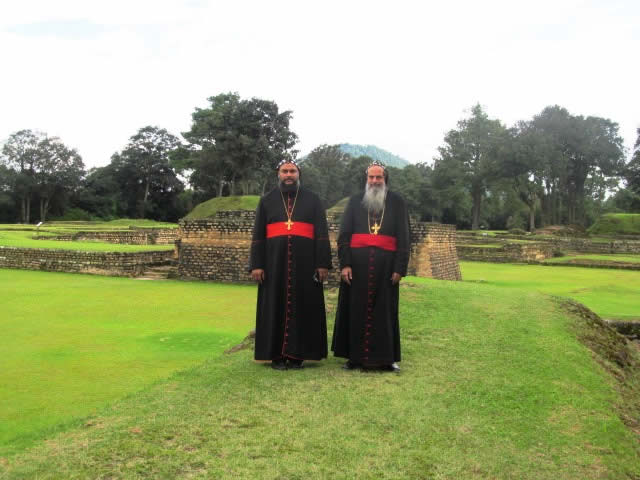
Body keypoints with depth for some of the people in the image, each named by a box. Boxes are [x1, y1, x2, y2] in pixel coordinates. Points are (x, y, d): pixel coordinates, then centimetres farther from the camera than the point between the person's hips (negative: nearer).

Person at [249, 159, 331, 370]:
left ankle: (297, 354, 9)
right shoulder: (267, 201, 11)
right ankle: (277, 354, 9)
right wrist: (256, 264, -3)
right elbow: (258, 236, 7)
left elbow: (322, 234, 4)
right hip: (275, 262, 1)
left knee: (303, 306, 1)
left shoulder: (312, 200, 9)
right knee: (276, 306, 2)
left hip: (304, 263, 0)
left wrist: (323, 263, -5)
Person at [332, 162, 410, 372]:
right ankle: (354, 356, 14)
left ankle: (386, 357, 12)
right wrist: (344, 264, -7)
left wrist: (400, 268, -5)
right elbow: (344, 234, 4)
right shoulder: (355, 201, 9)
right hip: (357, 263, 1)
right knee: (356, 310, 4)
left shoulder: (397, 203, 7)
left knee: (384, 311, 4)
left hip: (386, 266, 0)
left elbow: (404, 238, 4)